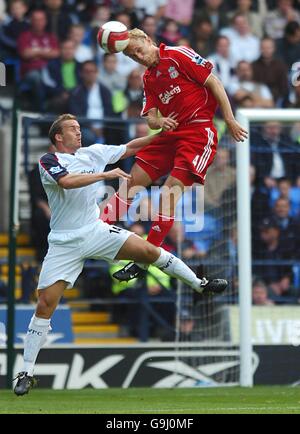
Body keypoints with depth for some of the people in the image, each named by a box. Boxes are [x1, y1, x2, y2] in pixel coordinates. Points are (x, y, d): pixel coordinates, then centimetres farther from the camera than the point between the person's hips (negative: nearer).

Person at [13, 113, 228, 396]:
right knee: (45, 304, -9)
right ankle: (26, 373, -4)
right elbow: (67, 182, -28)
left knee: (148, 251, -8)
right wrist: (107, 174, -26)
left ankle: (199, 285, 12)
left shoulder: (92, 153, 7)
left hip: (96, 230, 4)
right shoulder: (48, 161, -9)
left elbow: (128, 149, 14)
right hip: (65, 243, -4)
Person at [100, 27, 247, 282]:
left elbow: (213, 83, -8)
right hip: (170, 132, 8)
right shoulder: (148, 79, 15)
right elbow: (150, 117, 11)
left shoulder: (178, 55, -7)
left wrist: (230, 120, -11)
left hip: (198, 131, -8)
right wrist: (158, 121, -14)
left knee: (171, 190, -15)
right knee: (132, 180, 5)